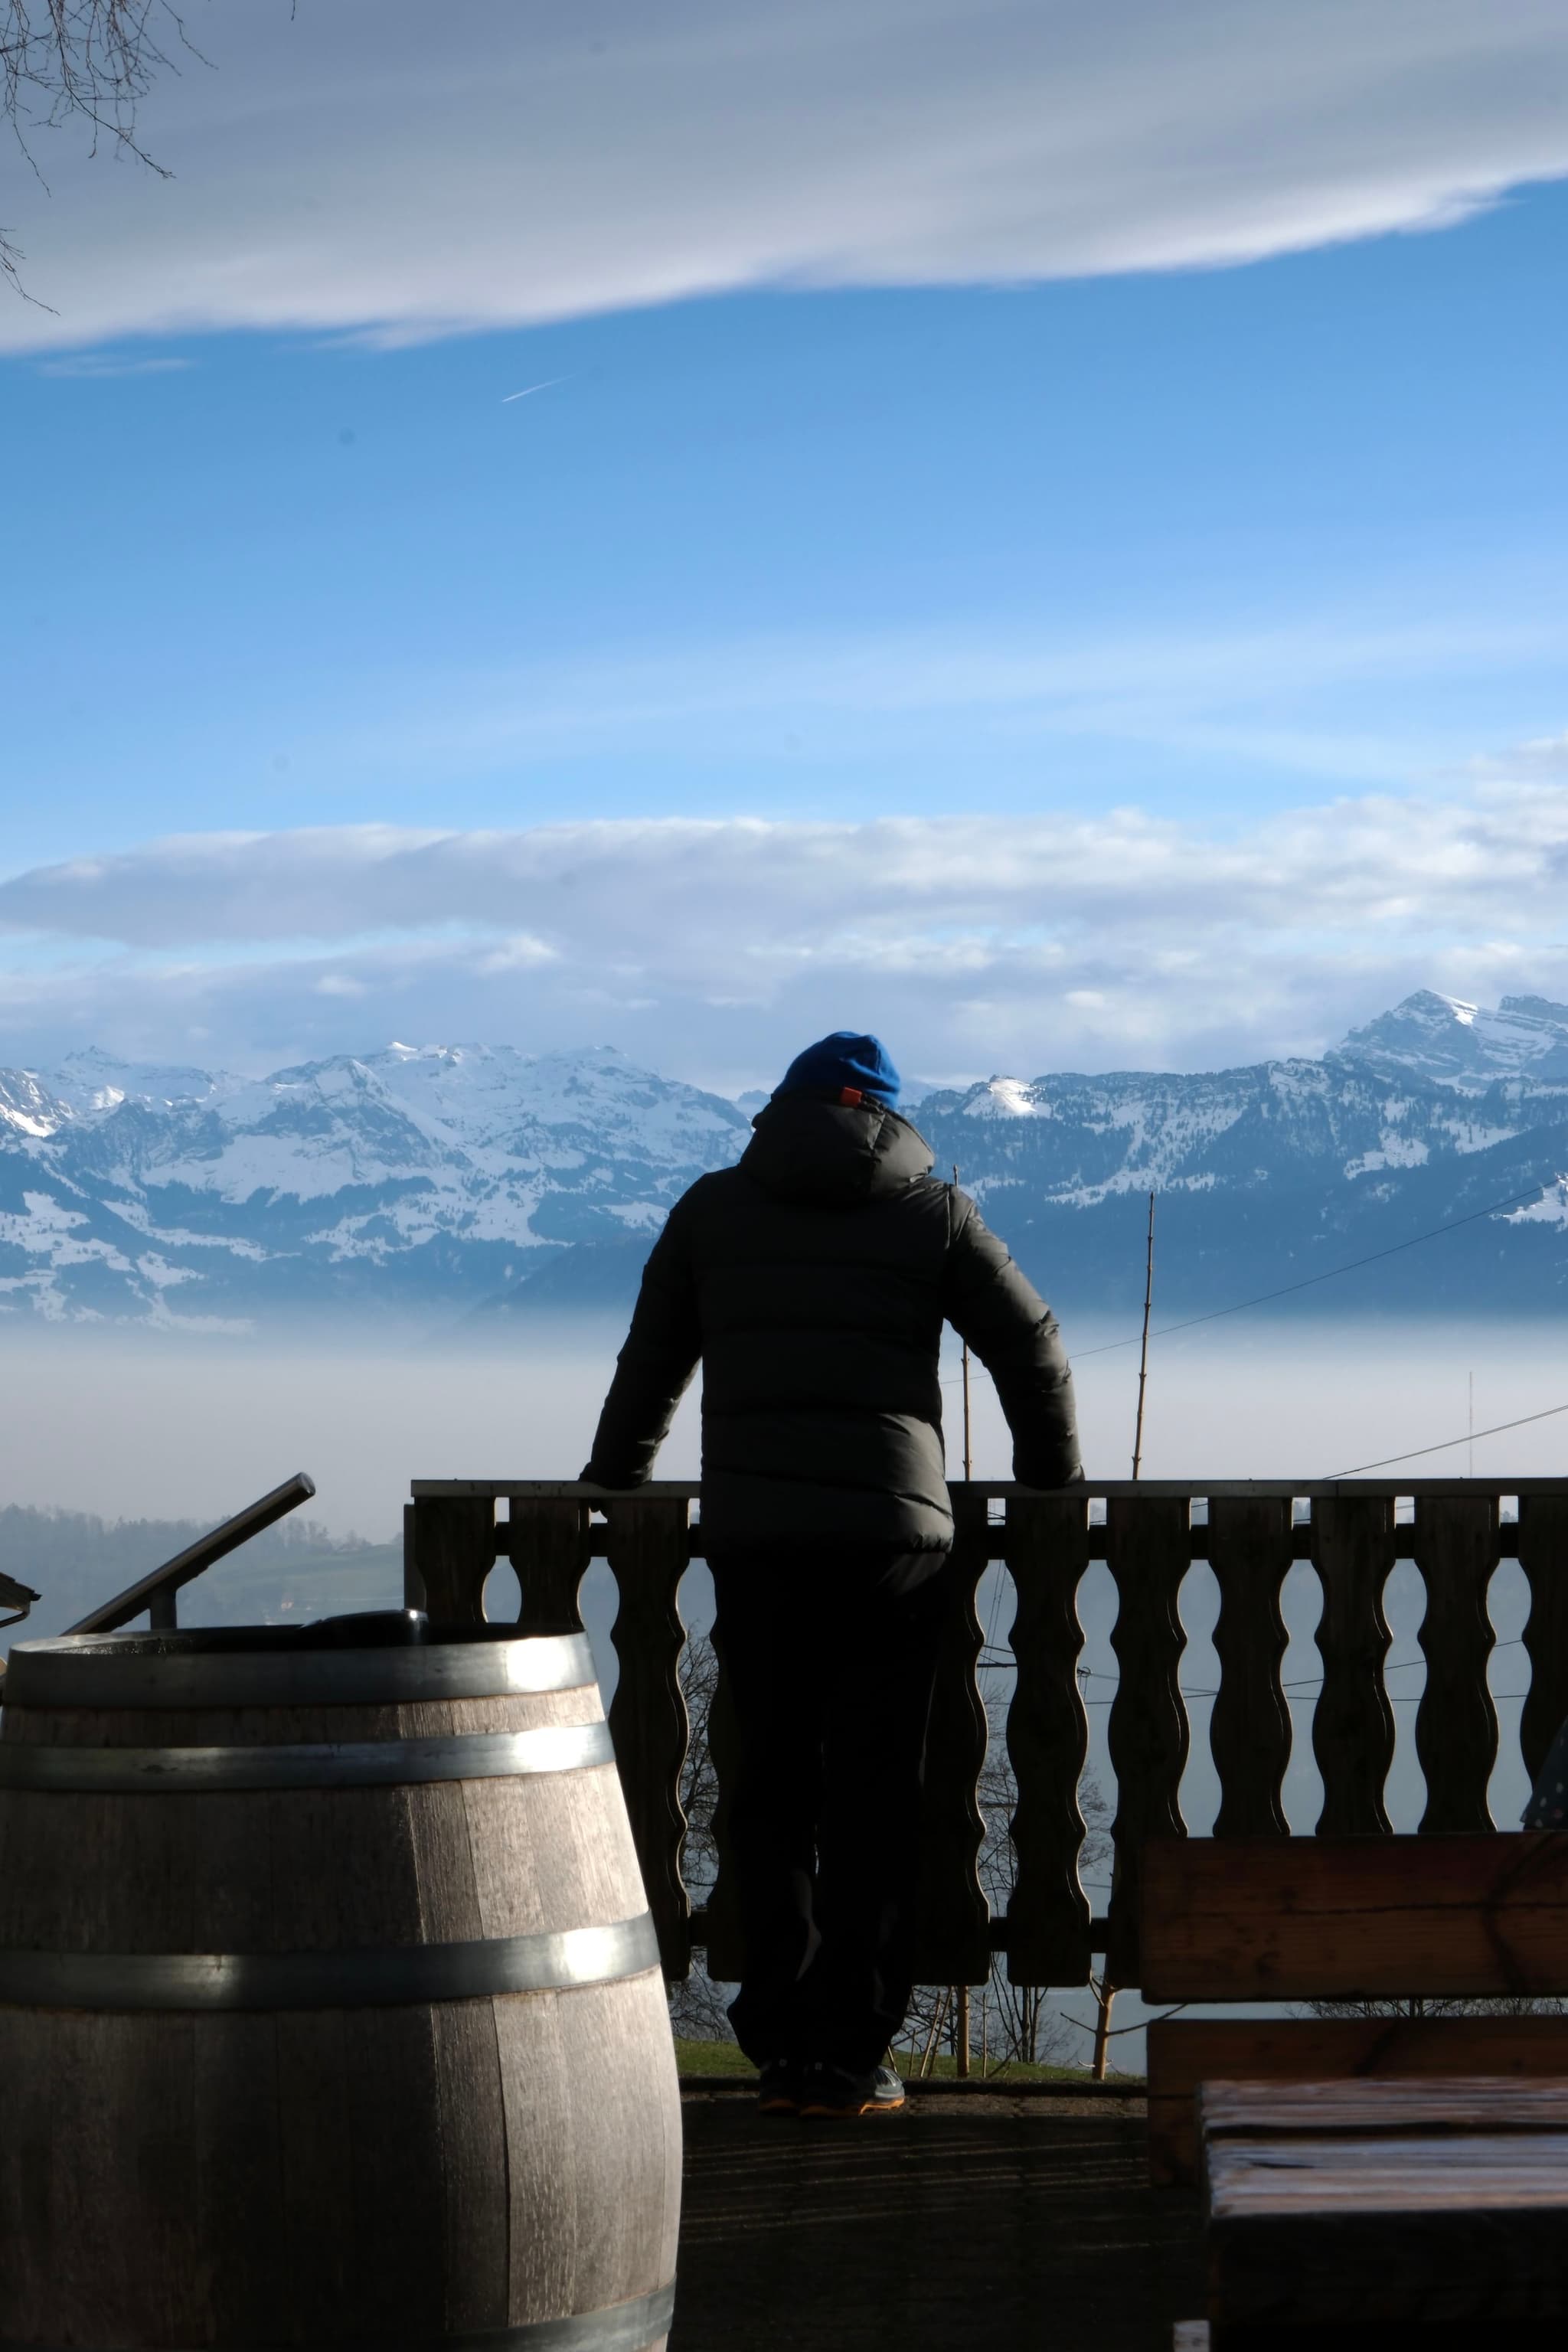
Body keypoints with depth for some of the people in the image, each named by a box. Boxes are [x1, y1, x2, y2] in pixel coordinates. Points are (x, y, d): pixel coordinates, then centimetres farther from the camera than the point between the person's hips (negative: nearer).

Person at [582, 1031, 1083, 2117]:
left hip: (750, 1536, 2)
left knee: (774, 1785, 11)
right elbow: (1034, 1348, 10)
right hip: (891, 1536, -2)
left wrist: (617, 1481, 34)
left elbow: (651, 1365, 19)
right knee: (876, 1795, 3)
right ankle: (849, 2056, 2)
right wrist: (1054, 1482, 25)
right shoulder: (932, 1213, 7)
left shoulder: (714, 1207, 12)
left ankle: (782, 2046, 10)